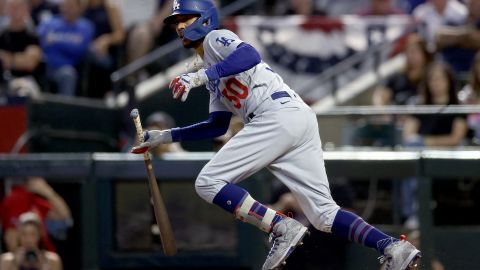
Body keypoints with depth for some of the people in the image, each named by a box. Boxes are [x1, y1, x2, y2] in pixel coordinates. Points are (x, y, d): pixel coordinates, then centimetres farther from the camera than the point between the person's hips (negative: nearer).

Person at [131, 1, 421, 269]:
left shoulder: (216, 38, 9)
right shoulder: (214, 74, 35)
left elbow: (250, 55, -13)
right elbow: (217, 126, 35)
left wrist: (201, 76, -16)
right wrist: (165, 137, 35)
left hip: (279, 113, -9)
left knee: (208, 183, -9)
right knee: (324, 213, 2)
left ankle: (283, 228, -20)